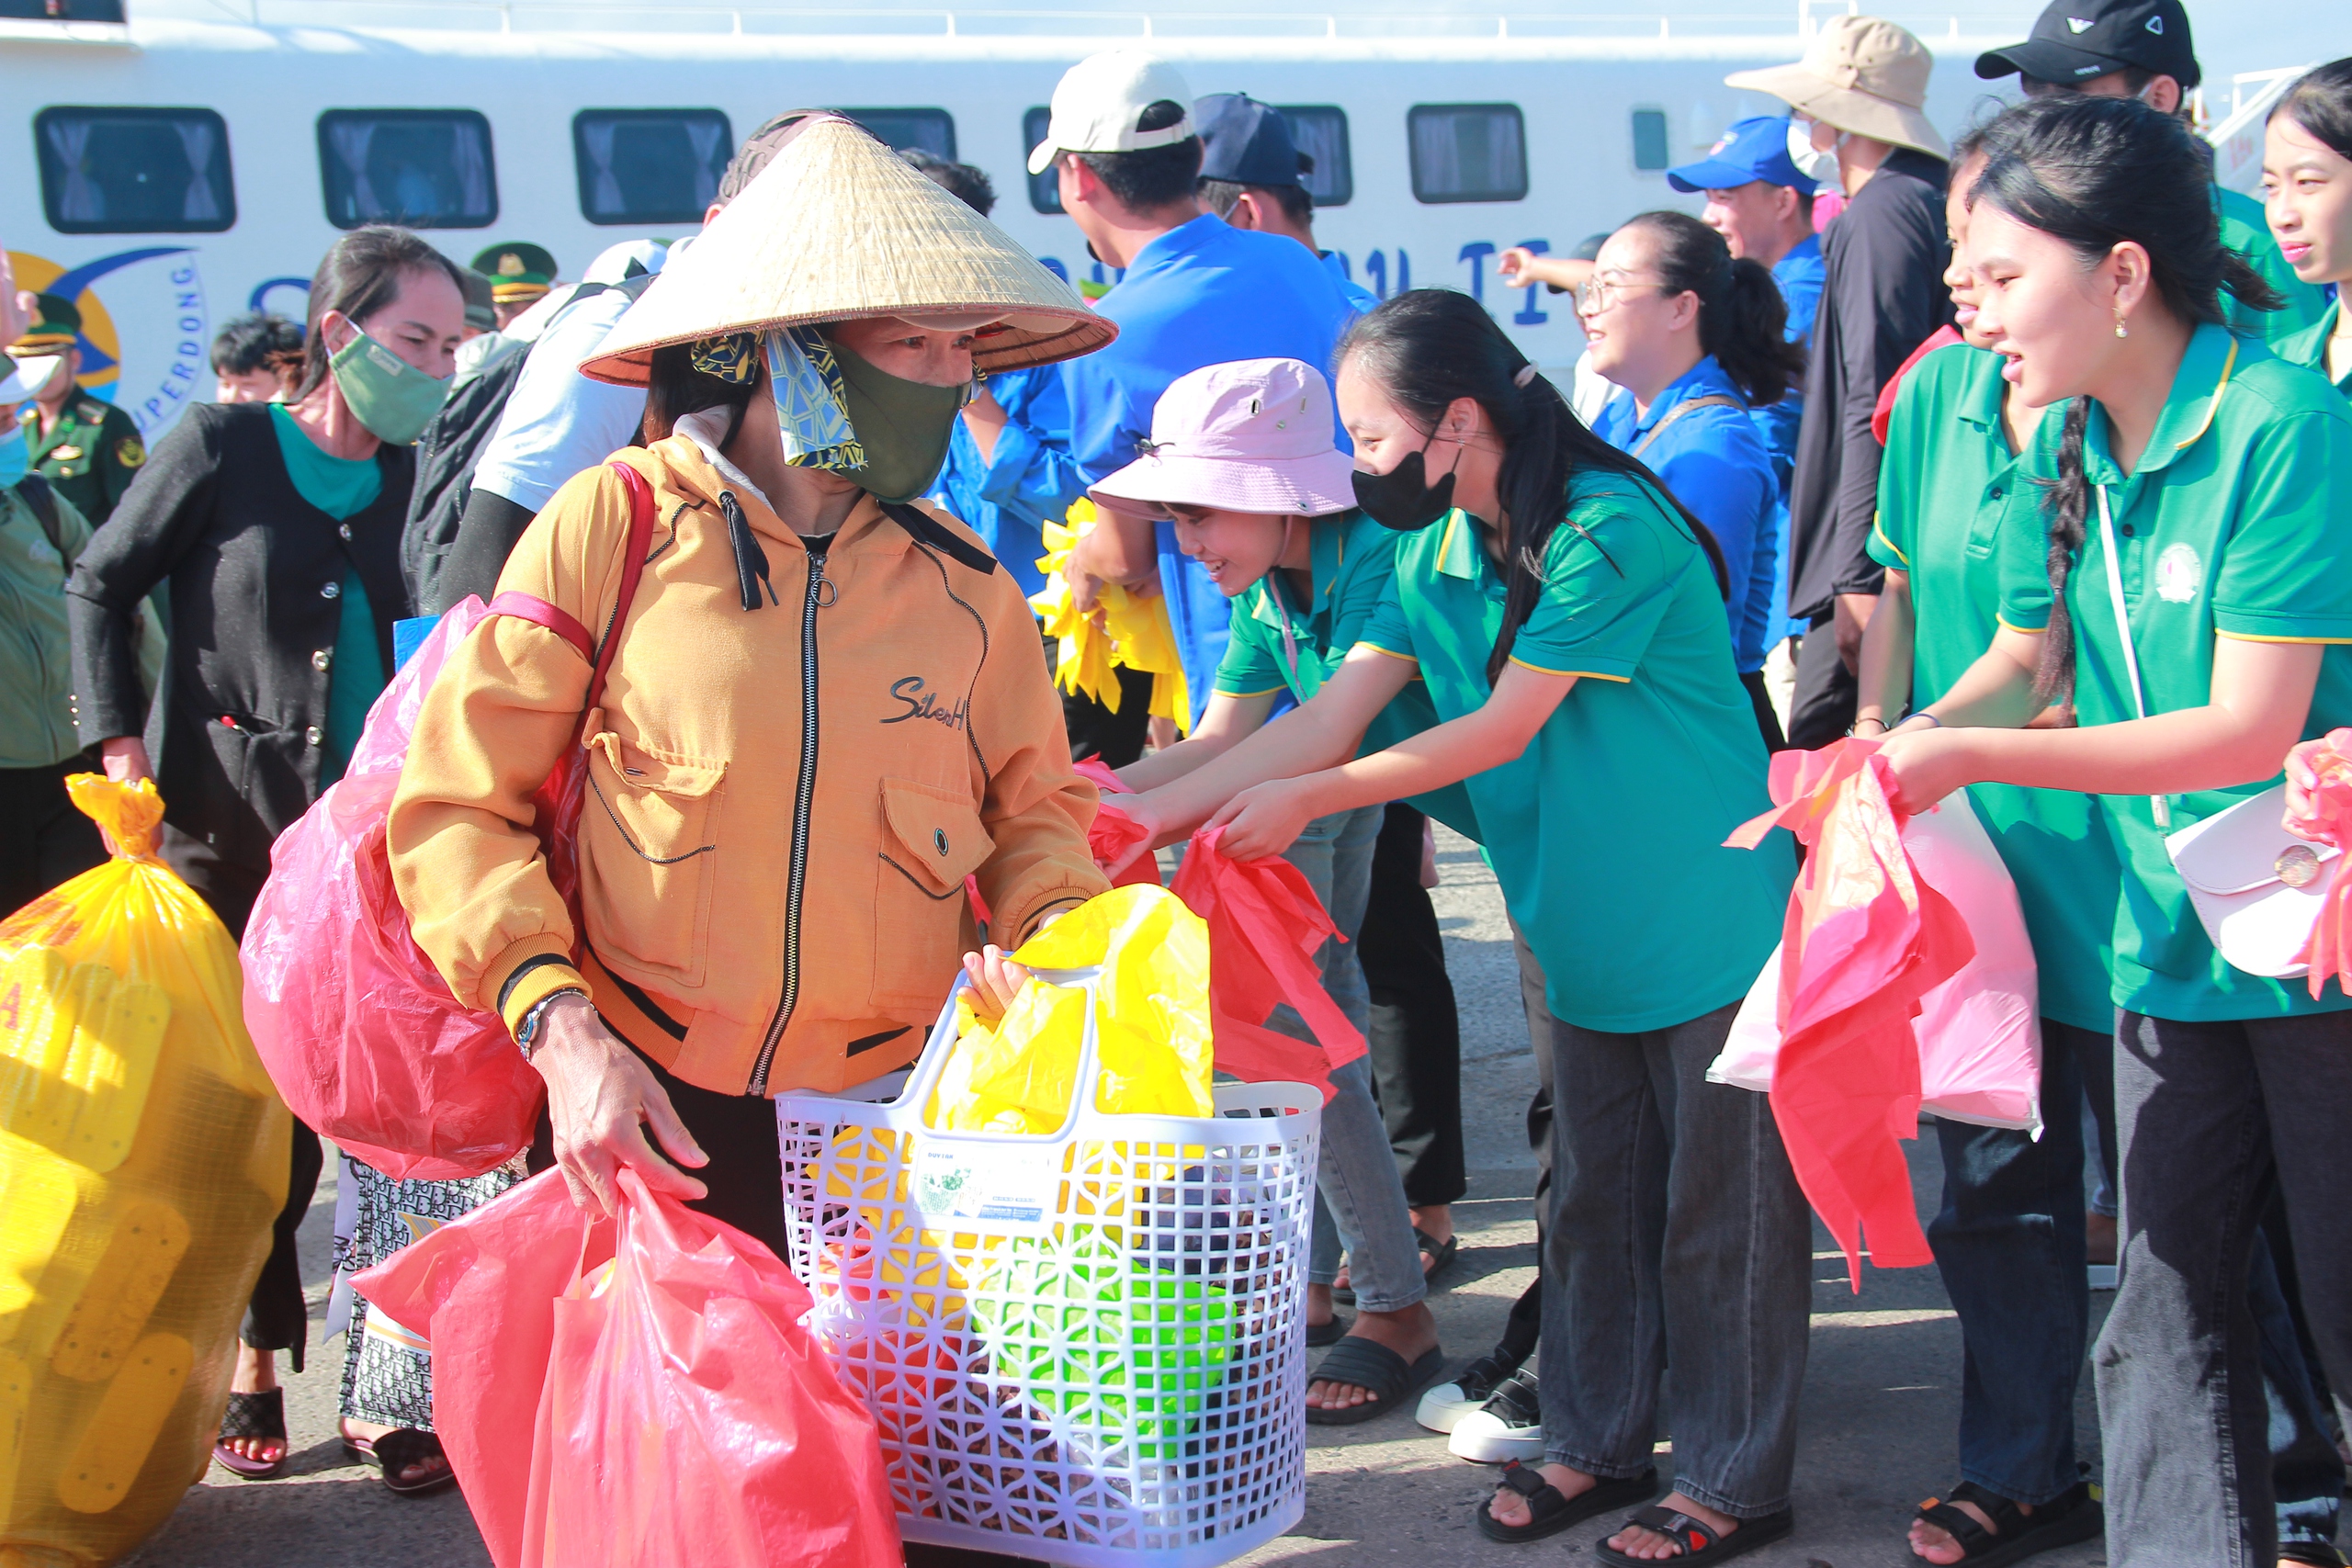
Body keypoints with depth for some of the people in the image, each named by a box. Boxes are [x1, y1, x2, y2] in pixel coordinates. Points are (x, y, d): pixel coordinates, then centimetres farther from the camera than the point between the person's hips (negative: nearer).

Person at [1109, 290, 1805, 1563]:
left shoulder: (1610, 531, -22)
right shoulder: (1436, 552, 2)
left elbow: (1502, 729, -20)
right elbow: (1329, 717, 0)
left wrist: (1309, 799, -14)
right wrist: (1155, 815, -7)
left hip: (1708, 923, -7)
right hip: (1590, 933, 8)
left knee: (1720, 1208, 4)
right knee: (1592, 1200, 16)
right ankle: (1596, 1442, 30)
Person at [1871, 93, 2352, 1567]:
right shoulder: (2060, 454, 3)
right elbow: (2024, 662, 12)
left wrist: (1974, 757, -22)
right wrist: (1891, 750, -8)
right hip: (2171, 942, 6)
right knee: (2168, 1312, 9)